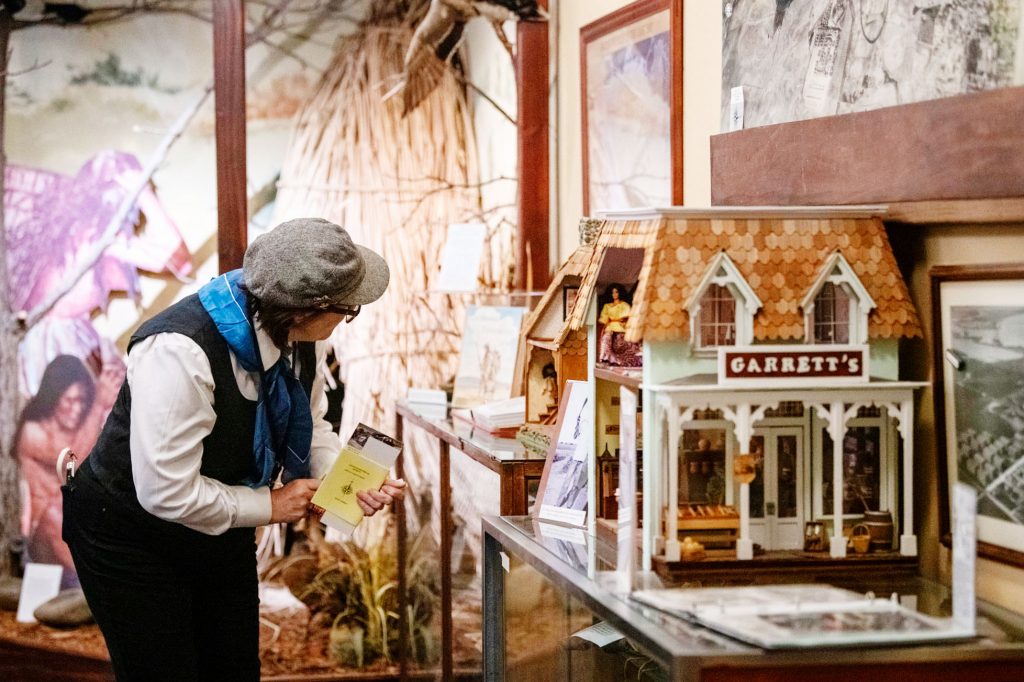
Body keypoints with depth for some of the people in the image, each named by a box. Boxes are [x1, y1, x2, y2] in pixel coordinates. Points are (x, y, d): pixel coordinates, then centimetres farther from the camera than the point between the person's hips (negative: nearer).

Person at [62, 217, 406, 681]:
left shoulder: (301, 333, -13)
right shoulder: (179, 352, -36)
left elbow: (309, 425, 3)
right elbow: (167, 492, -34)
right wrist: (269, 505, -22)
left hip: (220, 527, 7)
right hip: (131, 537, -7)